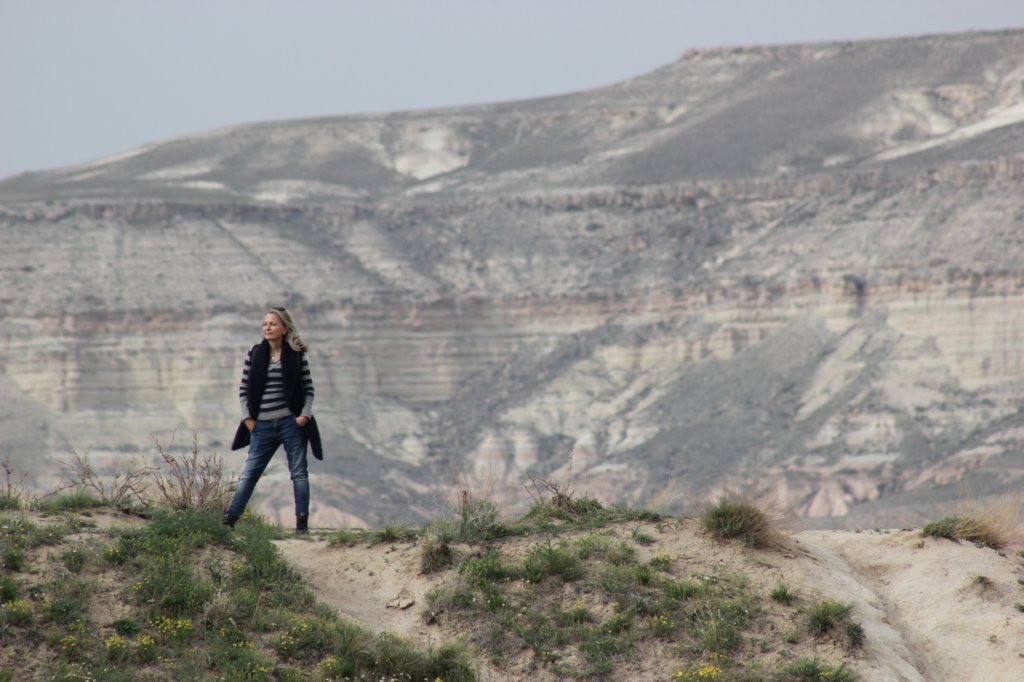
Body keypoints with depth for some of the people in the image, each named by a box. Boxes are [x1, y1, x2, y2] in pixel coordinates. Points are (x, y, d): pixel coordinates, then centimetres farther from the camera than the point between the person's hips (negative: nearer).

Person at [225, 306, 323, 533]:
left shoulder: (296, 355, 1)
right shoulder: (255, 354, 5)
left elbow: (308, 389, 5)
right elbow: (244, 388, 7)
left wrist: (305, 415, -7)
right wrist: (247, 417, -2)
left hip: (291, 423, -1)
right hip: (263, 425, 1)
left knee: (299, 472, 3)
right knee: (249, 472, 0)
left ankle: (302, 522, 7)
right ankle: (230, 519, -1)